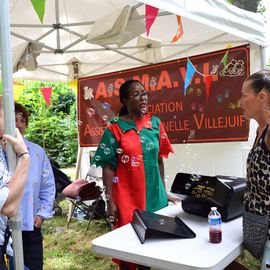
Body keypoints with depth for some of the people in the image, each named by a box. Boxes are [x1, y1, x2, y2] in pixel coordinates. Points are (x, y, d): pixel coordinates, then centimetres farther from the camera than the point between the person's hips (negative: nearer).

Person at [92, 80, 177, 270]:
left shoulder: (155, 123, 4)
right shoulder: (115, 129, -7)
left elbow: (159, 160, 10)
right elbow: (108, 168, -8)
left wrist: (164, 192, 10)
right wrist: (110, 202, -12)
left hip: (154, 195, 4)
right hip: (127, 198, -3)